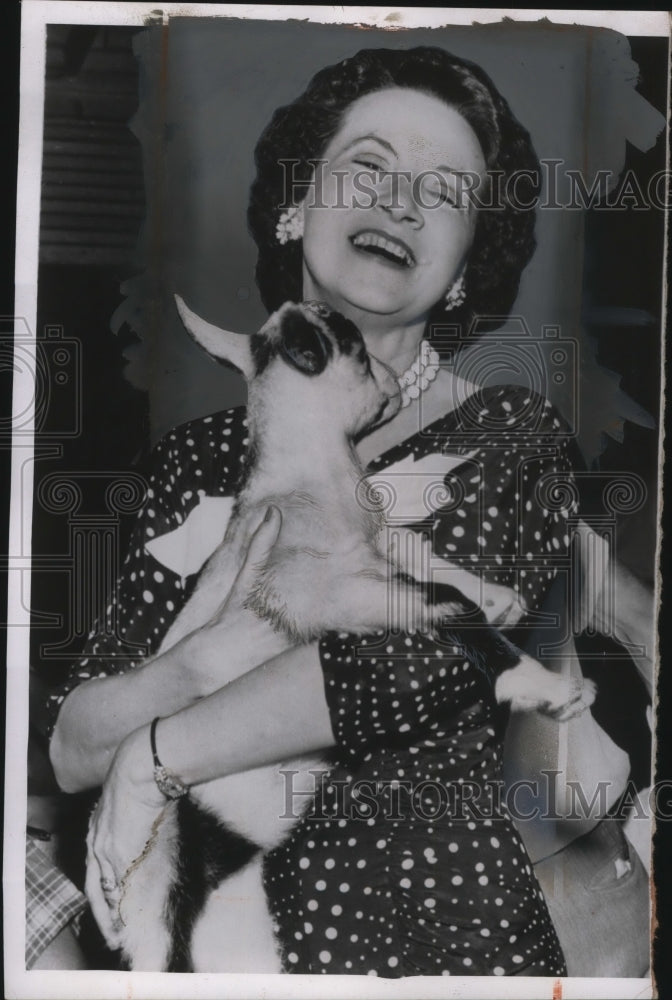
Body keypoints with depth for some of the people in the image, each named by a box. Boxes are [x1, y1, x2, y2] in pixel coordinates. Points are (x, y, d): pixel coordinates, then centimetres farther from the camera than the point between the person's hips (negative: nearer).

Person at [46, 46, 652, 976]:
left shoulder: (513, 436, -6)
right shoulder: (199, 457, 0)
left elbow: (420, 654, -22)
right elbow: (69, 749, -3)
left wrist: (153, 756, -14)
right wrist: (204, 663, -22)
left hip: (437, 918, -1)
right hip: (216, 921, 2)